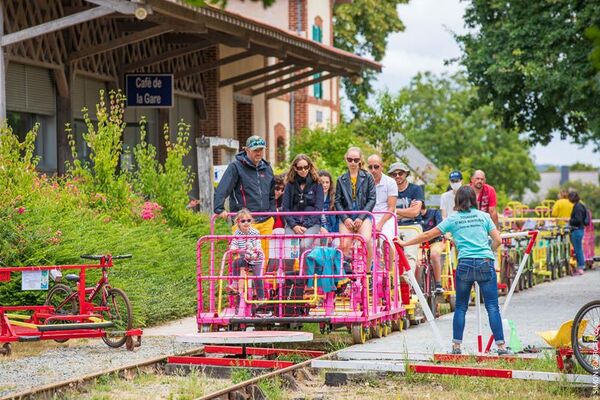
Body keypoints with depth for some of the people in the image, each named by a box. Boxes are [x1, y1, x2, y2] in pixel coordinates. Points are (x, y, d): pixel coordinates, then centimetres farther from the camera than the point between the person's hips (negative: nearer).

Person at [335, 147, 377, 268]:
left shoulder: (368, 178, 9)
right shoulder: (341, 180, 16)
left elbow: (372, 199, 3)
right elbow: (337, 201, 11)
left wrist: (361, 217, -7)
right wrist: (345, 218, -5)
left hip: (363, 216, -2)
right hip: (346, 217, 2)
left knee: (367, 241, -25)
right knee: (345, 245, -17)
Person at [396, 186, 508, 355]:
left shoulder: (453, 219, 8)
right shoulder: (483, 216, 9)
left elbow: (427, 235, 10)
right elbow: (497, 240, 5)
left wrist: (405, 243, 20)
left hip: (465, 264, 0)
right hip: (485, 264, 0)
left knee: (461, 307, 10)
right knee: (492, 306, -1)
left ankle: (456, 345, 8)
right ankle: (501, 345, -5)